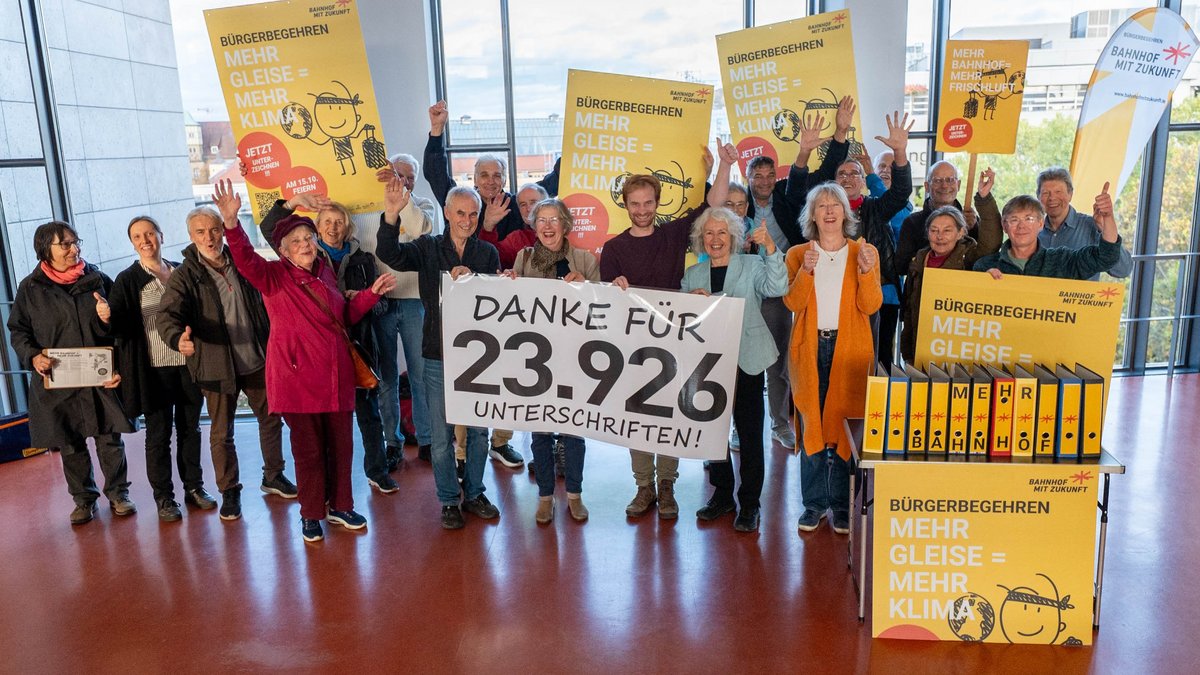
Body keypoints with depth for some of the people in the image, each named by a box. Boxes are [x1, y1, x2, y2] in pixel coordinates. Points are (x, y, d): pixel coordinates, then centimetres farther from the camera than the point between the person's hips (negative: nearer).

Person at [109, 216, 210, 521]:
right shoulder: (128, 280, -2)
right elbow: (119, 324, -11)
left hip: (188, 363, 3)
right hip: (154, 368, -3)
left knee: (190, 428, 12)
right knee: (158, 434, 5)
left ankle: (194, 486, 24)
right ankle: (164, 497, 15)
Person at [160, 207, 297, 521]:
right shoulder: (184, 276, -10)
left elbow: (264, 305, 11)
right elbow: (169, 314, -24)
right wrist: (179, 338, -46)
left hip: (257, 360, 3)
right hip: (217, 366, -3)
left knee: (271, 419, 15)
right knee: (221, 434, 7)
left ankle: (273, 476, 34)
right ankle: (229, 491, 24)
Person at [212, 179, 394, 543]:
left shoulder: (325, 272, 12)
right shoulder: (274, 275, -4)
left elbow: (345, 315, 22)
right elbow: (246, 261, -26)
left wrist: (371, 293, 10)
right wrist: (231, 223, -41)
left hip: (335, 375, 5)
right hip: (297, 376, -5)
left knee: (341, 444, 12)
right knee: (308, 449, 4)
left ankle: (340, 506, 30)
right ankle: (311, 515, 22)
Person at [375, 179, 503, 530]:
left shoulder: (487, 253, 5)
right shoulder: (428, 248, 2)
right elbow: (389, 254, -15)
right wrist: (391, 216, -32)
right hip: (438, 356, -1)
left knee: (478, 429, 12)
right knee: (441, 435, 7)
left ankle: (474, 493, 30)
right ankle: (449, 500, 23)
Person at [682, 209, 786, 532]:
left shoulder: (751, 265, 1)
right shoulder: (692, 274, 12)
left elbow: (777, 287, -18)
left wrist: (770, 248, -28)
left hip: (745, 360, -4)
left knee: (749, 433, 1)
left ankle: (749, 503, 12)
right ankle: (722, 493, 26)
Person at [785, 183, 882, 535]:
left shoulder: (864, 252, 6)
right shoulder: (798, 254, 7)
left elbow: (870, 305, -4)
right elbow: (792, 302, -5)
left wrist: (867, 271, -19)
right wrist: (806, 271, -20)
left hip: (850, 349, -1)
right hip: (809, 348, 1)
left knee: (844, 426, -1)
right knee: (811, 425, 1)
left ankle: (842, 504, 11)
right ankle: (814, 502, 12)